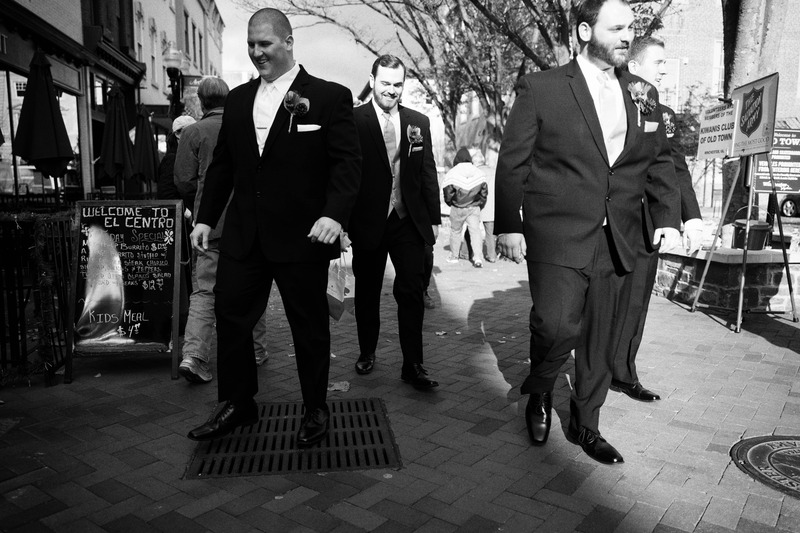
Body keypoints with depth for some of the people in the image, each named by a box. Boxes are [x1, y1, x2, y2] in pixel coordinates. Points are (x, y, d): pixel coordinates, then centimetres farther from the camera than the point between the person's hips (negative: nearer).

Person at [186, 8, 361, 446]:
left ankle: (315, 410, 27)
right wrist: (206, 217, 10)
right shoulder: (237, 99, 14)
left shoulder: (329, 97, -2)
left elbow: (347, 163, -9)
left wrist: (334, 214, -23)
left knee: (309, 327, 7)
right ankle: (237, 405, 27)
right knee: (230, 316, 8)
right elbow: (222, 164, 16)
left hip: (302, 237, -5)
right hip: (243, 234, 5)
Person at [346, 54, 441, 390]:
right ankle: (367, 352, 32)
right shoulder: (353, 120, -3)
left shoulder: (419, 122, 8)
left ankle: (413, 365, 8)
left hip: (409, 222, 2)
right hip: (368, 221, -2)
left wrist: (434, 218, 8)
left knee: (412, 292, -1)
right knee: (367, 293, 12)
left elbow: (428, 173, 10)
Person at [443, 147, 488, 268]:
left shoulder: (452, 173, -9)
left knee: (455, 231, 15)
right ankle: (478, 257, -12)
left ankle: (454, 256, 24)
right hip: (474, 208, 2)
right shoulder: (478, 173, 3)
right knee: (475, 230, 1)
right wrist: (480, 205, 20)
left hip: (457, 208, -2)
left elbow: (447, 192, -6)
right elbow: (484, 191, 9)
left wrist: (450, 203, 13)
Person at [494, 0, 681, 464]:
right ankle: (540, 391, 16)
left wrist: (669, 217, 4)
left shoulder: (642, 95, 13)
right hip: (558, 238, -4)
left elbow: (660, 162, 17)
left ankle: (586, 425, 29)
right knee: (558, 324, -17)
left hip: (618, 241, 5)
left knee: (601, 340, 10)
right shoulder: (541, 89, -2)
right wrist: (508, 225, -8)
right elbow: (512, 163, -3)